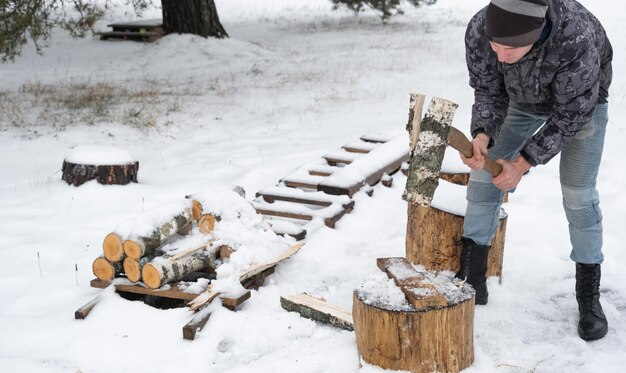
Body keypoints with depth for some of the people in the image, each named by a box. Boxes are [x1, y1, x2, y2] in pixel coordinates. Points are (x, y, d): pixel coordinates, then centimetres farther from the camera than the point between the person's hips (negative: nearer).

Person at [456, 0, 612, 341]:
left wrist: (524, 163, -29)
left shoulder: (578, 38, -45)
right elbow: (489, 93, -17)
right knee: (482, 174, -3)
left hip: (580, 100, -4)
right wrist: (482, 136, -36)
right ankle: (472, 280, 7)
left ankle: (589, 296, 7)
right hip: (522, 98, 4)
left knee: (578, 194, -8)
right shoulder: (479, 30, -33)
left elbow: (570, 114, -30)